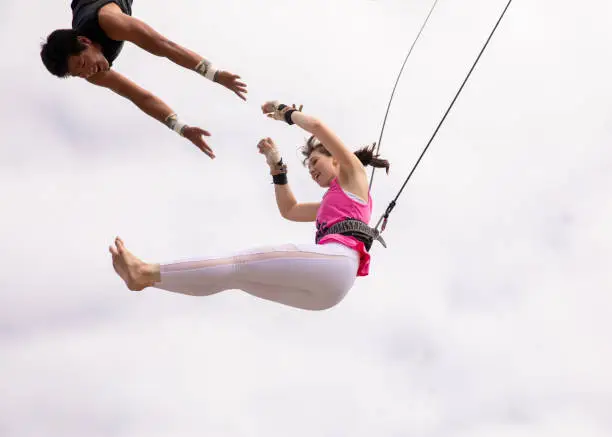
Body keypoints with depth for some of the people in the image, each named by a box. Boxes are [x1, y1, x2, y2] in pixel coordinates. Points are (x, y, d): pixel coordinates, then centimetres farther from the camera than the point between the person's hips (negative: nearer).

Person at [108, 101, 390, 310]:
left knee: (242, 264, -14)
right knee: (238, 273, 2)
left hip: (336, 260, -9)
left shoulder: (353, 175, 16)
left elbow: (317, 126, 6)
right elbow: (289, 211, 44)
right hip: (324, 289, 9)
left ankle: (146, 274, -17)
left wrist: (285, 113, 22)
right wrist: (277, 166, 36)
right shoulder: (333, 201, 38)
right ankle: (148, 275, -1)